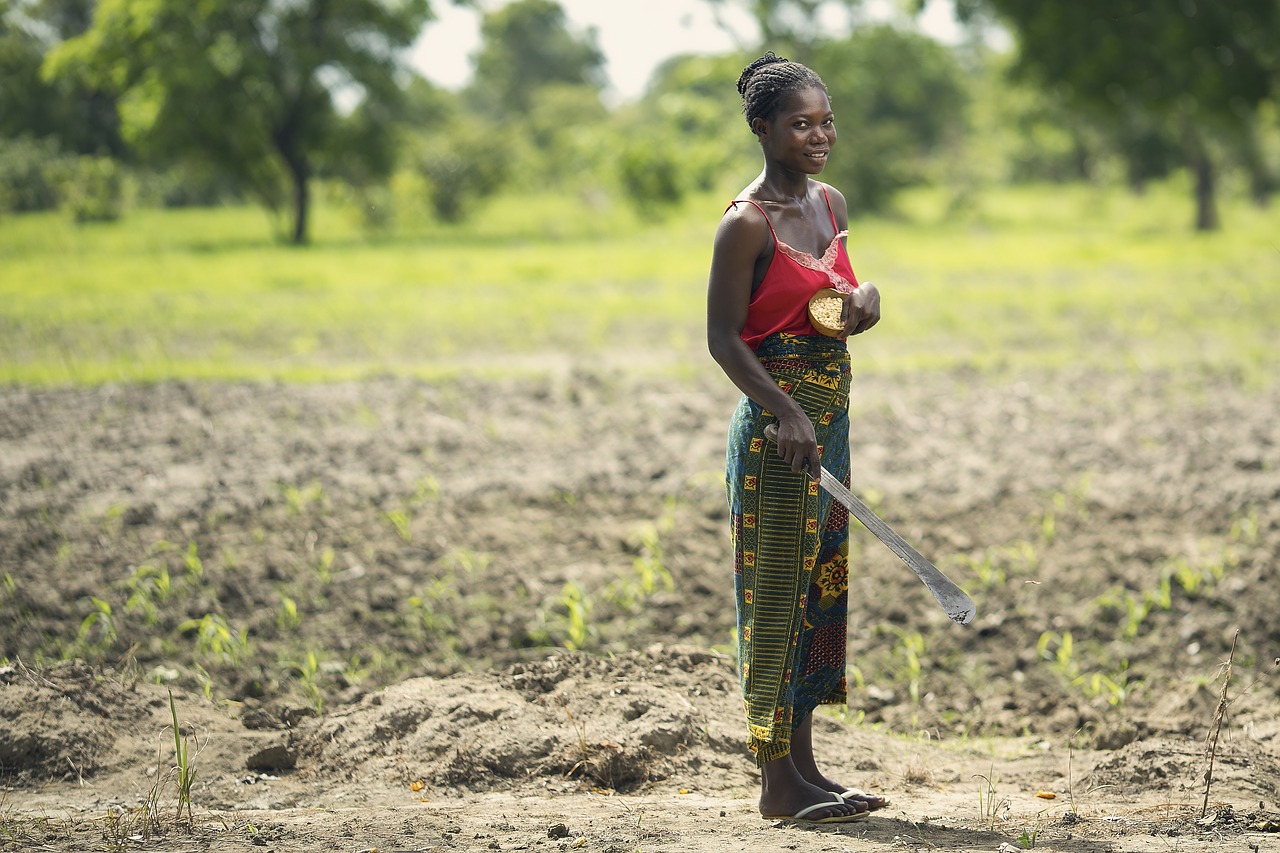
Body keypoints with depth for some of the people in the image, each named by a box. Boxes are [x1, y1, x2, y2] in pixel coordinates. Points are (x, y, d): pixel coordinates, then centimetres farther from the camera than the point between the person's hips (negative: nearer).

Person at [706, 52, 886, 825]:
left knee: (821, 586, 11)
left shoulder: (832, 204, 11)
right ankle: (778, 780, 0)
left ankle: (803, 762, 19)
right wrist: (784, 411, -24)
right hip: (776, 420, -8)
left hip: (831, 415, 8)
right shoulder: (748, 223, -13)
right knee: (779, 588, -5)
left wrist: (865, 294, 1)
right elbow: (723, 338, -14)